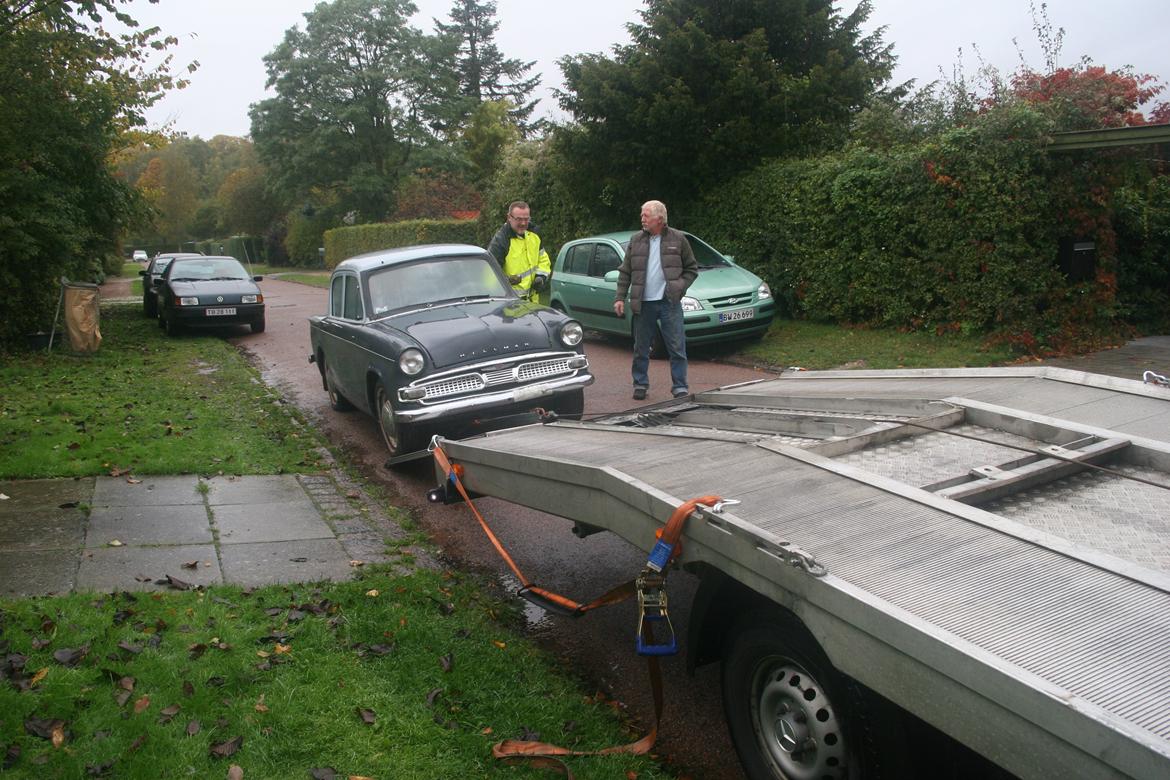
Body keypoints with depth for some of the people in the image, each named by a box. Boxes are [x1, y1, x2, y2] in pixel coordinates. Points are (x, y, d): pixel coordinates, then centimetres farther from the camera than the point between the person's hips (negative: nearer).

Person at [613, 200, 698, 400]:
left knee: (677, 347, -2)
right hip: (643, 303, 2)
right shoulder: (636, 241, 7)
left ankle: (680, 387, 5)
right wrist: (620, 297, 0)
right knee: (641, 348, 9)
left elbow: (692, 268, 8)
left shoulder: (678, 239, 2)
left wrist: (681, 286, -6)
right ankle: (640, 384, 21)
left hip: (669, 302, -2)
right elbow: (625, 272, 8)